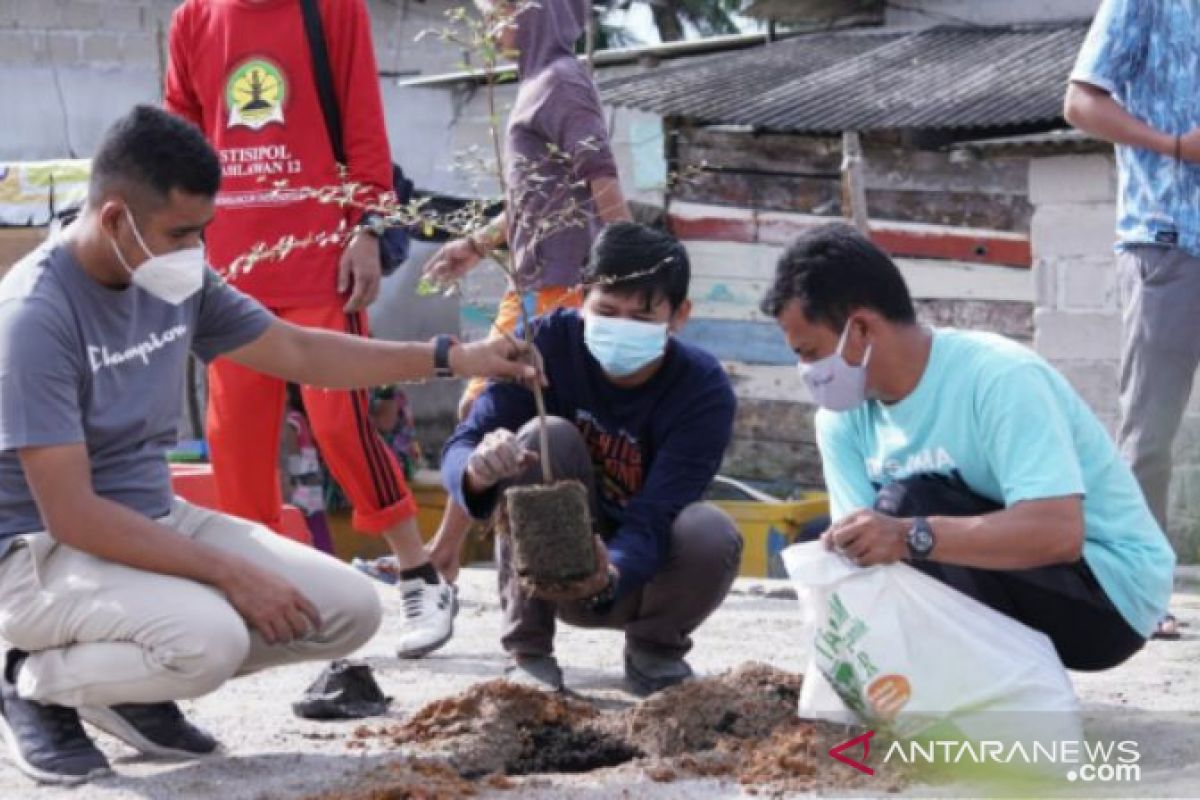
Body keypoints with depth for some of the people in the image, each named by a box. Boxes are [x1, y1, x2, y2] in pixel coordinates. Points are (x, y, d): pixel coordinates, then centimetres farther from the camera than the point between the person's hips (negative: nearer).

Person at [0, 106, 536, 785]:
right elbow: (71, 515, -26)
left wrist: (454, 359, 7)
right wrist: (229, 572, -26)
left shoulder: (178, 281, -1)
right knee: (207, 638, -35)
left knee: (351, 610, -3)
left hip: (157, 520, 8)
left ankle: (133, 690, 10)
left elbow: (297, 352, 14)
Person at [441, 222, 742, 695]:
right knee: (545, 437, -27)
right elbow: (460, 447, -23)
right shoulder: (553, 342, -17)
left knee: (711, 534, -32)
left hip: (638, 569, 0)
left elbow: (652, 519, -29)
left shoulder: (704, 391, -20)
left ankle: (653, 652, 3)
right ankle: (528, 654, -12)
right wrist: (479, 470, -49)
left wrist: (607, 578, -51)